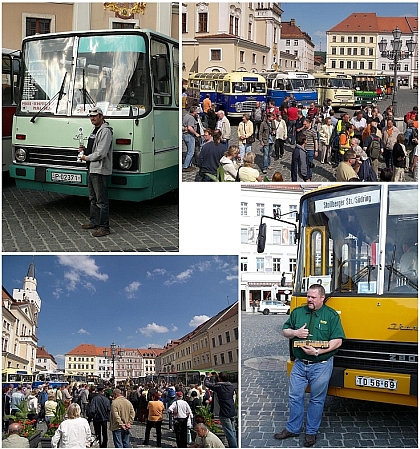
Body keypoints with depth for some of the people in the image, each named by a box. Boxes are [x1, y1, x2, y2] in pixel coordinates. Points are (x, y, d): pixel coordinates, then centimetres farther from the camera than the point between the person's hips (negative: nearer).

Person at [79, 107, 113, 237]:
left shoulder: (105, 131, -14)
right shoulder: (95, 130, 19)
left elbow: (101, 153, -21)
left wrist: (86, 157, -10)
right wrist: (84, 150, 9)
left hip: (100, 170, -11)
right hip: (91, 169, 11)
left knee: (101, 200, -8)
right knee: (93, 198, 18)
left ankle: (104, 227, -5)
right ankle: (94, 222, 29)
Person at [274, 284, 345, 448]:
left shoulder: (332, 315, -6)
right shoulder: (297, 312, 5)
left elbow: (337, 341, -12)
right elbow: (285, 331, 12)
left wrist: (317, 351, -20)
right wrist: (295, 332, -11)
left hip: (321, 365, -3)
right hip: (300, 364, 4)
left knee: (317, 399, 8)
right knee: (295, 396, 10)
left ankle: (311, 432, 23)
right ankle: (292, 428, 26)